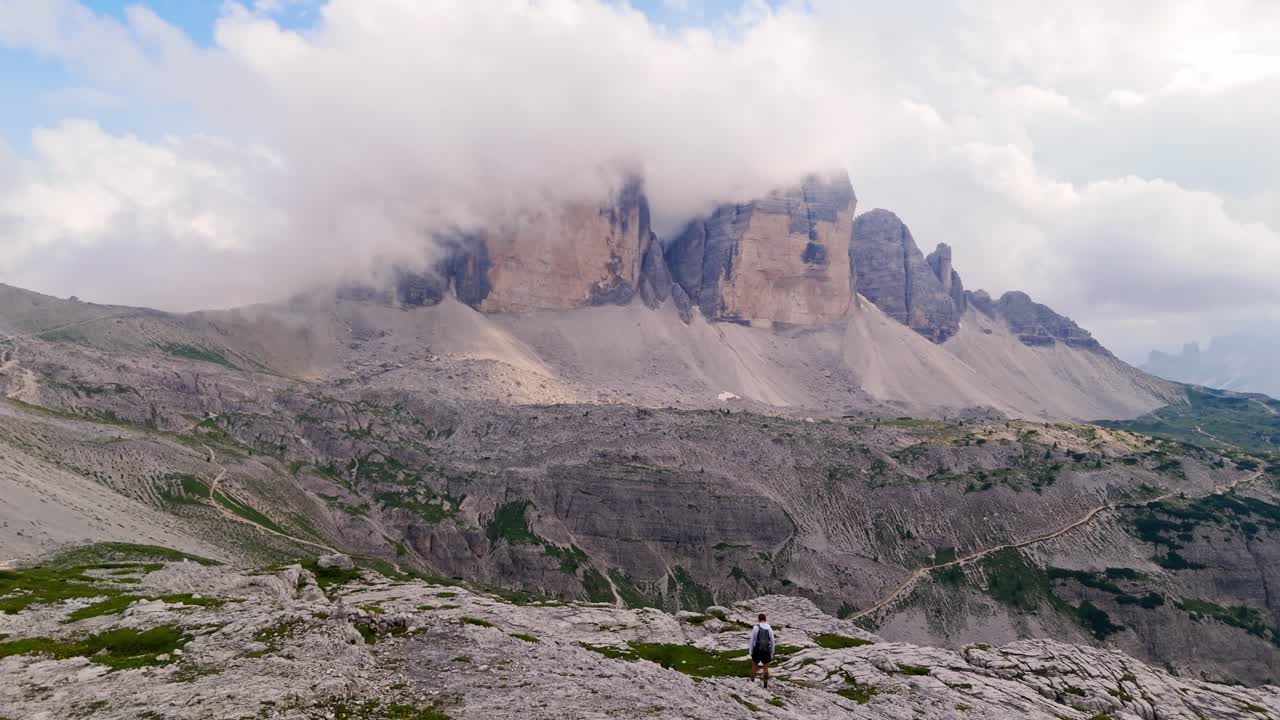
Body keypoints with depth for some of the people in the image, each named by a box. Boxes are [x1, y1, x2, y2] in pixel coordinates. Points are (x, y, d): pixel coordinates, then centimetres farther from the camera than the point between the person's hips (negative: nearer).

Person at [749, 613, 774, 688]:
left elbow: (752, 640, -5)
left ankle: (752, 683, 17)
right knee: (766, 668, 12)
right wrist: (771, 654, 15)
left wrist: (751, 652, 3)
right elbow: (772, 642, 5)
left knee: (754, 666, 14)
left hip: (757, 650, -2)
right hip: (766, 650, 2)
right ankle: (765, 685, 16)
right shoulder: (769, 628, 1)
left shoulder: (755, 627, -7)